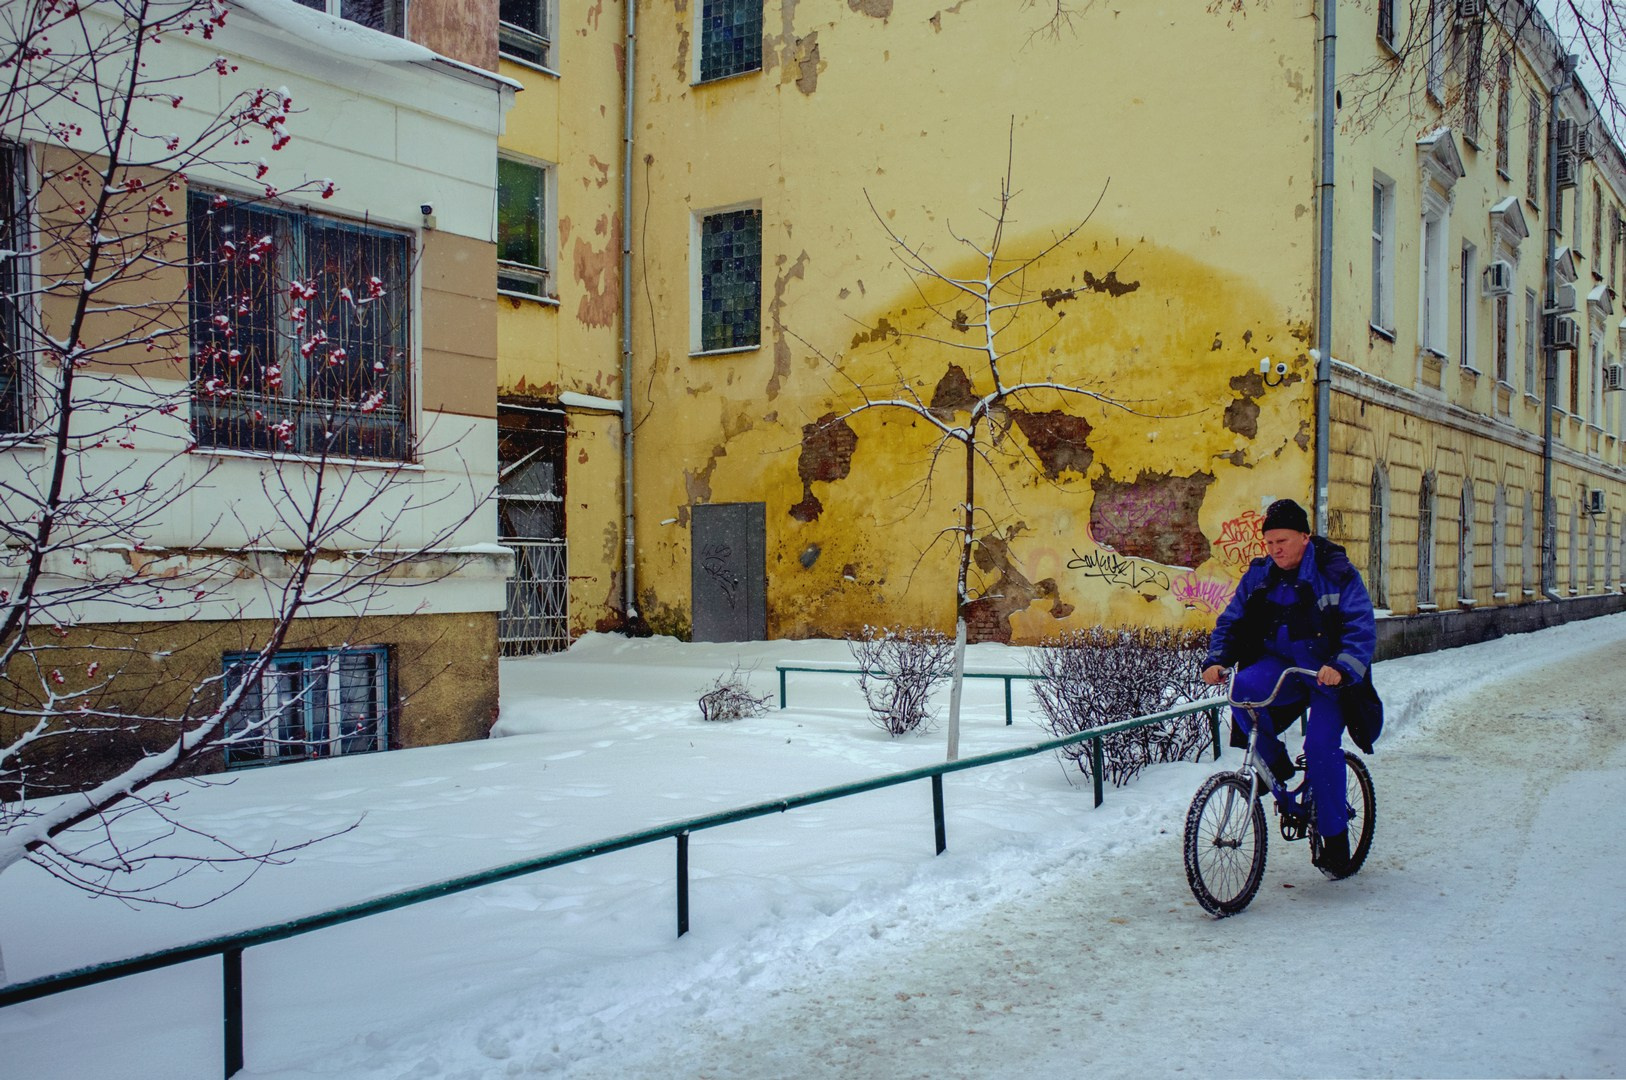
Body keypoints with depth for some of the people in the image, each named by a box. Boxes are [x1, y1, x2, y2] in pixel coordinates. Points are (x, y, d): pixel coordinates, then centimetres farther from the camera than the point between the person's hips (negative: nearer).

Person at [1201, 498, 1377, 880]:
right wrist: (1216, 660, -12)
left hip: (1329, 673, -4)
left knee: (1321, 746, -17)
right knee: (1244, 690, -28)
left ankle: (1335, 840, -1)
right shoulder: (1259, 575, 2)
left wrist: (1341, 666, -36)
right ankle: (1275, 764, -6)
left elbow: (1361, 628, -18)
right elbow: (1231, 621, 6)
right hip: (1280, 665, 4)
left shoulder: (1337, 574, -11)